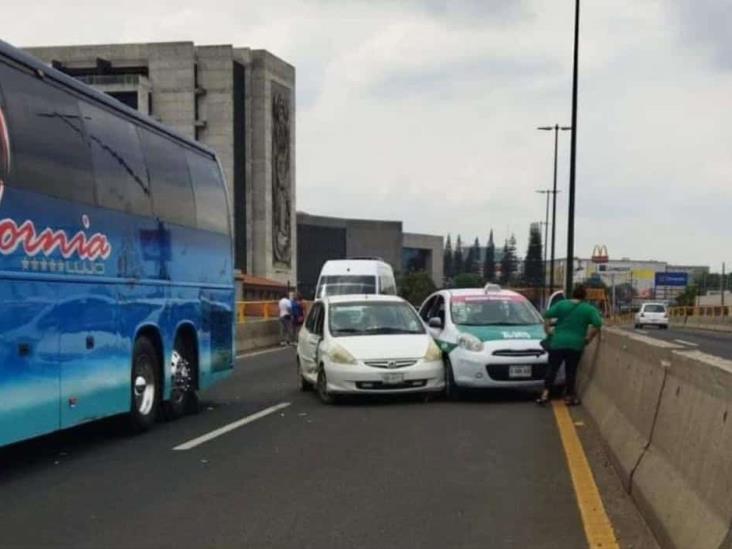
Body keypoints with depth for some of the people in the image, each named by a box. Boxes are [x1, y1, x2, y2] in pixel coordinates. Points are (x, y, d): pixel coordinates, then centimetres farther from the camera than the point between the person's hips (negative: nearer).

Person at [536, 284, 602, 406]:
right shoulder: (589, 309, 4)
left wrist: (547, 330, 8)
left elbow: (547, 315, -2)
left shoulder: (561, 304, 7)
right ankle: (569, 396, 13)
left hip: (558, 342, 1)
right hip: (576, 345, -1)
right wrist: (588, 338, 3)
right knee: (571, 371, 8)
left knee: (552, 368, 6)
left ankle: (545, 394, -1)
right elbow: (598, 324, -7)